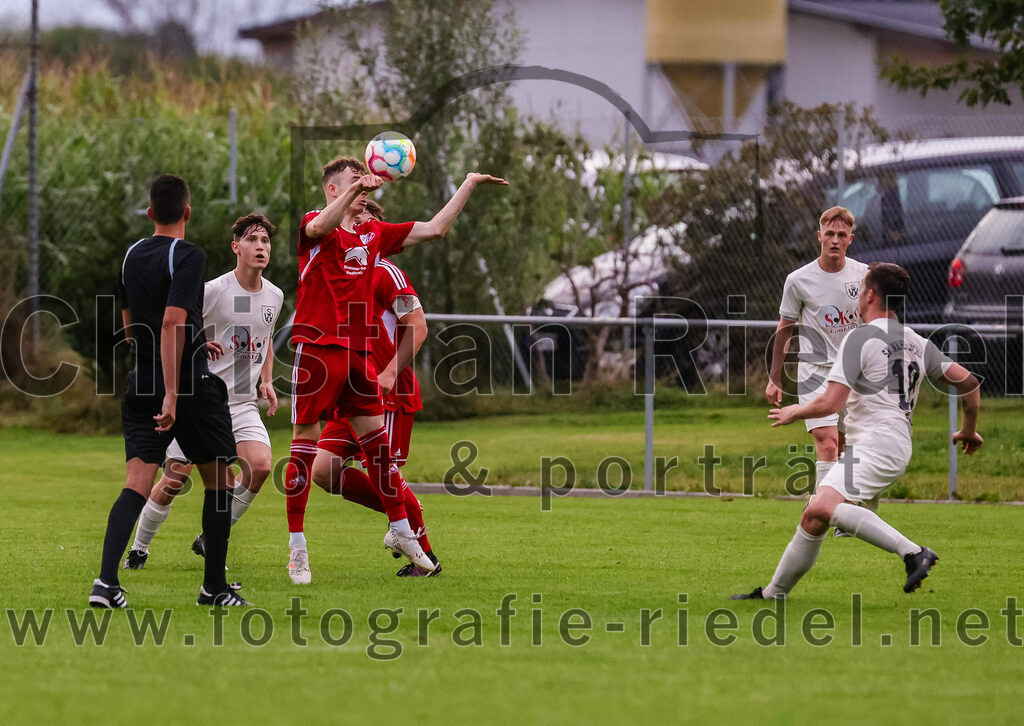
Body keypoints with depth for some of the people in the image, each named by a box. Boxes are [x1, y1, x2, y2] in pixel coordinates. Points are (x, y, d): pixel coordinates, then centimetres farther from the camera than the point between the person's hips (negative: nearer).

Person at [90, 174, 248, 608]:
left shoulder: (132, 256, 10)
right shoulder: (187, 257, -12)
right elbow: (173, 324, -22)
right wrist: (172, 394, -24)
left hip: (141, 381, 5)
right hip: (191, 384, -5)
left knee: (137, 486, -2)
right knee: (219, 482, 11)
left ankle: (106, 581, -20)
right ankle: (213, 586, 14)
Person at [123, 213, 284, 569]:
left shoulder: (274, 296, 6)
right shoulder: (213, 291, -13)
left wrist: (266, 381, 13)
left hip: (242, 404, 4)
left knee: (260, 466, -18)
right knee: (175, 478, -4)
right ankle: (139, 548, 19)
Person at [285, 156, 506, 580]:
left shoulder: (374, 234, 15)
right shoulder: (314, 228, -3)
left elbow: (434, 229, 19)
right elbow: (320, 227, -29)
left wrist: (469, 185, 17)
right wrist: (357, 186, -42)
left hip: (359, 354, 6)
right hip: (318, 348, -6)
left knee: (377, 443, 8)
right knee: (305, 446, -3)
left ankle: (400, 531, 19)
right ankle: (295, 543, 3)